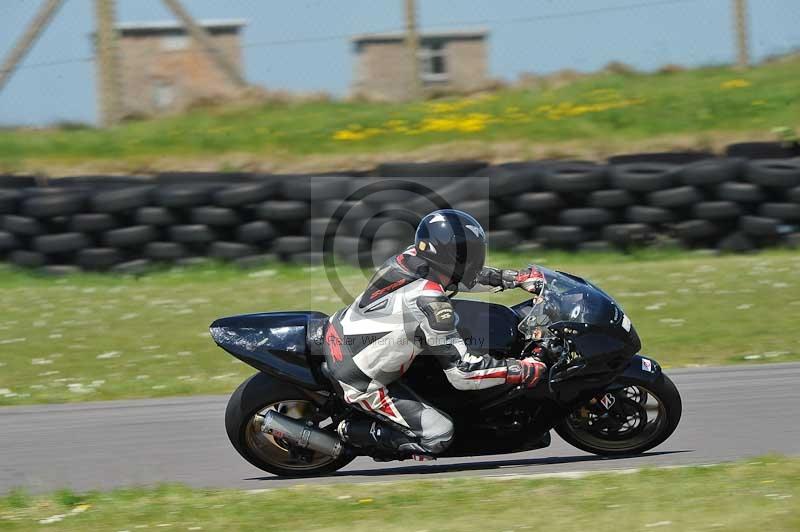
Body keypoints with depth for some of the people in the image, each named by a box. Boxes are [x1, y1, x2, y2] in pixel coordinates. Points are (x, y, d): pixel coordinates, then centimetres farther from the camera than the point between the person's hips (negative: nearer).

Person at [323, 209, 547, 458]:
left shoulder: (411, 257, -5)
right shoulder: (429, 301, -28)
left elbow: (462, 272, 17)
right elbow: (462, 373, -25)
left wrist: (515, 278, 14)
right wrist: (521, 371, -18)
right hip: (358, 379, -9)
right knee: (438, 435, -9)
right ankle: (352, 432, 1)